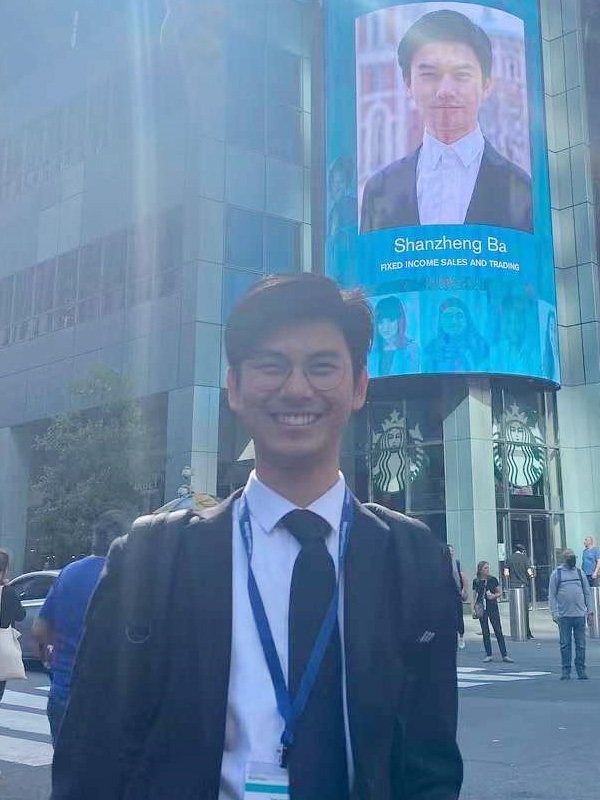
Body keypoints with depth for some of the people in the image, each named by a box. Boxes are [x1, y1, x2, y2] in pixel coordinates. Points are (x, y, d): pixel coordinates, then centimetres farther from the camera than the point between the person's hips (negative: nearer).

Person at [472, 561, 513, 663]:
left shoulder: (493, 579, 0)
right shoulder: (476, 581, 3)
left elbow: (500, 592, 8)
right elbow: (474, 596, 8)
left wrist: (494, 596, -12)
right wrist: (473, 608, 0)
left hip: (493, 607, -1)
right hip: (482, 609, 1)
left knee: (498, 631, -3)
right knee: (485, 632, 5)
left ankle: (504, 655, -1)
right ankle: (488, 655, 13)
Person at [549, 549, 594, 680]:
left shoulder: (580, 573, 11)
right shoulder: (556, 574, 2)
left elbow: (587, 593, 13)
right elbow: (552, 595, 1)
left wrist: (590, 611, 6)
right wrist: (554, 613, -7)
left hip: (580, 615, 2)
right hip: (564, 616, -2)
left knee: (581, 644, 4)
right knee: (565, 644, 2)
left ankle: (581, 670, 12)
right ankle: (565, 670, 10)